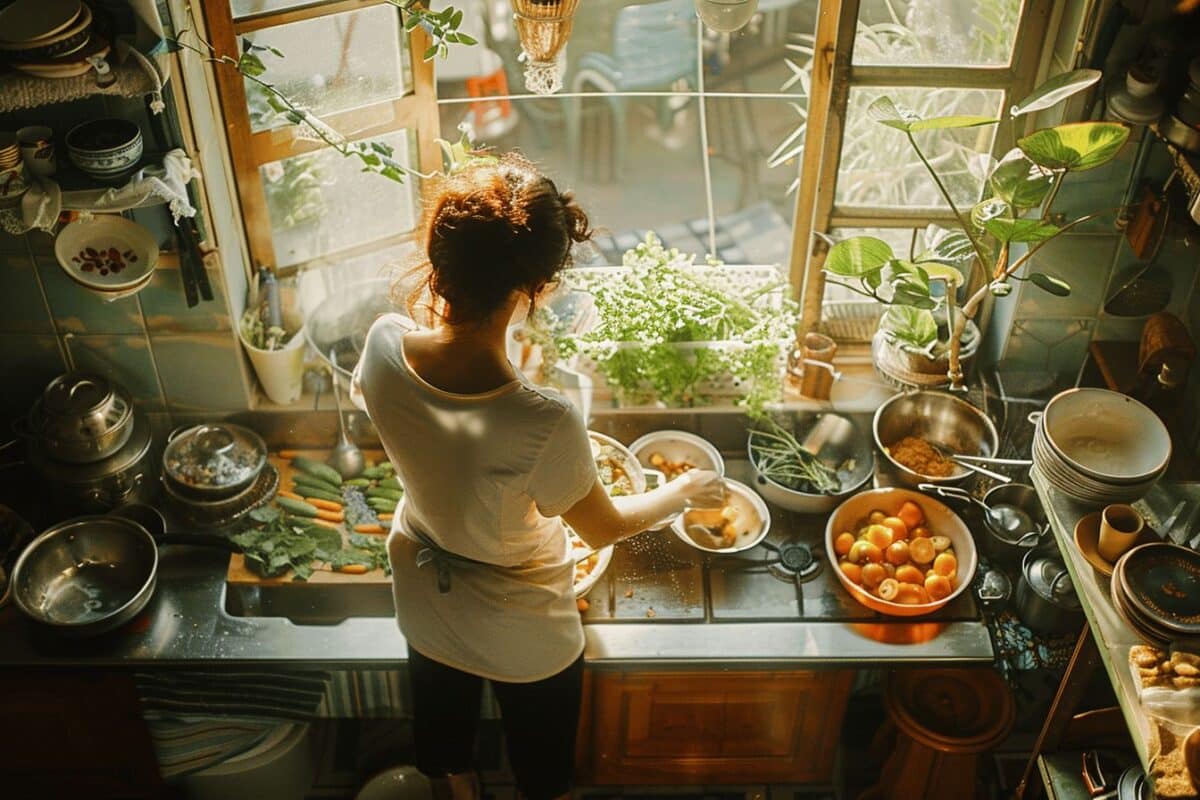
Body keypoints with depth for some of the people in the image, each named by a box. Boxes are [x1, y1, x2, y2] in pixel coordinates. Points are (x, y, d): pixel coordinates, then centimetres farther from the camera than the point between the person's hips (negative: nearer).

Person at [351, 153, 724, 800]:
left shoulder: (385, 343, -28)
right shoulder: (545, 426, -42)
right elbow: (604, 528, -20)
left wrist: (435, 305, 9)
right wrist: (684, 491, -2)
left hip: (424, 596, 5)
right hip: (523, 633, -5)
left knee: (442, 710, 35)